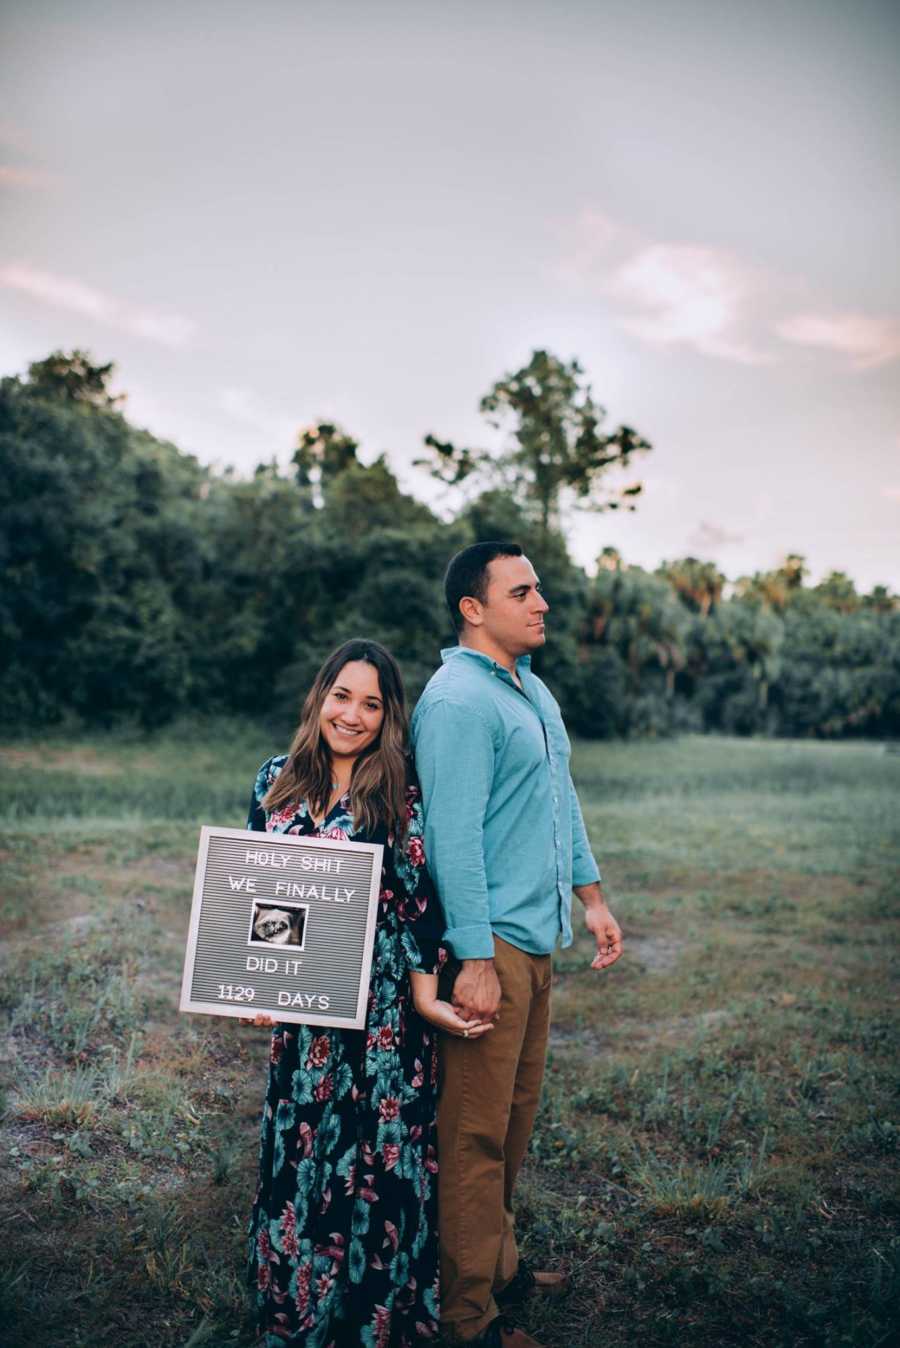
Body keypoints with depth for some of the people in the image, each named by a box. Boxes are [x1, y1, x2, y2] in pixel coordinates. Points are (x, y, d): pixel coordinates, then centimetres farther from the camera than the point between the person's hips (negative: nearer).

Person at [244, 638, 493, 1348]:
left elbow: (419, 901, -9)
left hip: (380, 1004, -4)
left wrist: (426, 995, -10)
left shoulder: (400, 796, -9)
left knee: (374, 1151, 6)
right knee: (298, 1149, 15)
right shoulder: (276, 780, 4)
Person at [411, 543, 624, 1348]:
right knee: (477, 1131, 2)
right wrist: (476, 960, -21)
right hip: (490, 944, -9)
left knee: (516, 1114, 20)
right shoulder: (458, 700, -17)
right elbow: (454, 837, -20)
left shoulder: (534, 690, 14)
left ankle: (501, 1266, 36)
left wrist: (592, 897, 18)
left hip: (537, 936, 9)